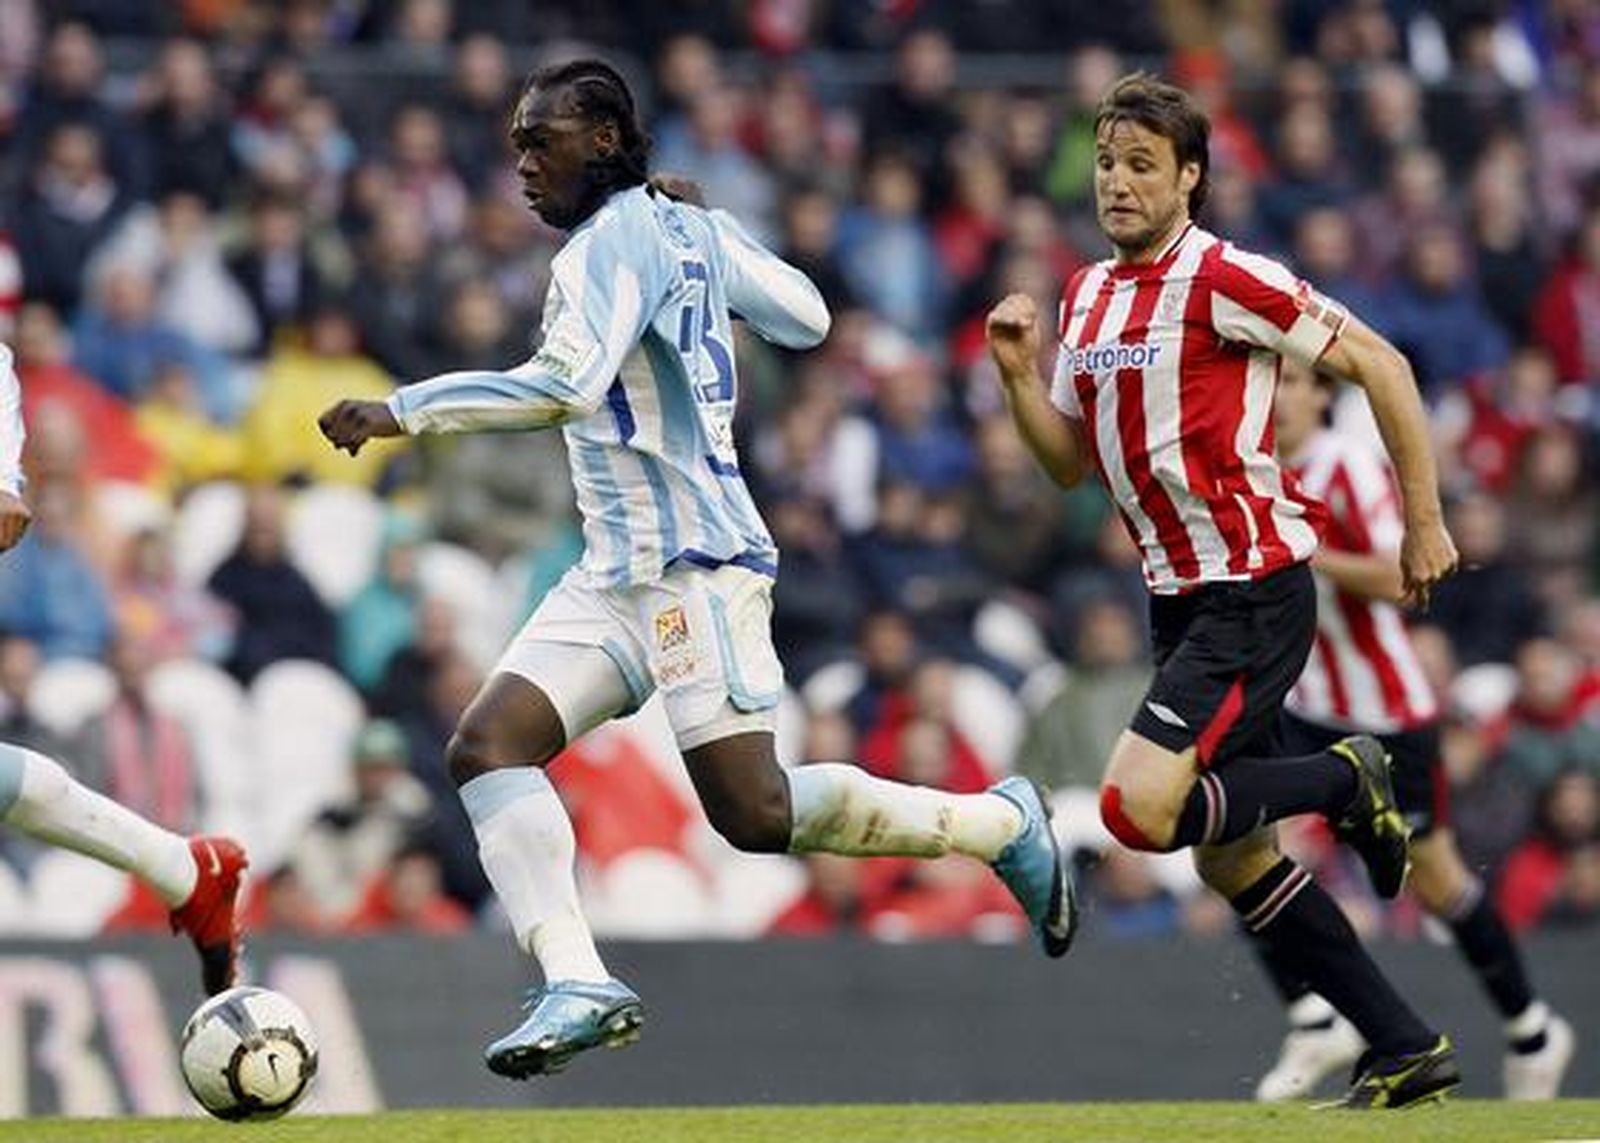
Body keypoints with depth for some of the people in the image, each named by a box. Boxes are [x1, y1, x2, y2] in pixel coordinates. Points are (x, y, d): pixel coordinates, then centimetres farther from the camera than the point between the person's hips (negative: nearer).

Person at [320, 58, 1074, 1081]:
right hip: (617, 579, 10)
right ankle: (579, 986, -15)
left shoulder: (614, 241, -13)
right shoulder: (691, 228, 13)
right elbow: (807, 318, 21)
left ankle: (1001, 824, 8)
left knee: (756, 815, -11)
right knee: (487, 747, -6)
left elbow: (565, 386, -26)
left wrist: (403, 412, -24)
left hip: (695, 570, -10)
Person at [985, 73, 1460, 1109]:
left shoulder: (1221, 278, -14)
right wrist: (1019, 373, -1)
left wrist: (1424, 520, -11)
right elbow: (1070, 461, 17)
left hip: (1253, 593, -9)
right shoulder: (1090, 296, 11)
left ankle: (1346, 779, 3)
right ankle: (1408, 1051, 17)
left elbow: (1377, 363, -11)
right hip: (1180, 597, 9)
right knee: (1230, 859, 9)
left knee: (1140, 809, -20)